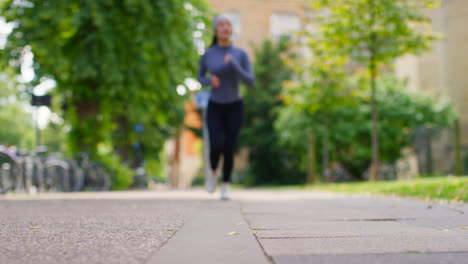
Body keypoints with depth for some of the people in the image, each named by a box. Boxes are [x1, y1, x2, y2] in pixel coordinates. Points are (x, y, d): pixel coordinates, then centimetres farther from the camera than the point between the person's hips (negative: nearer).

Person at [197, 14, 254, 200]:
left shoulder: (241, 54, -8)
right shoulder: (207, 54, -6)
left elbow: (250, 82, -15)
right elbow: (200, 77, 9)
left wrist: (233, 64, -29)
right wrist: (210, 81, -16)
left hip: (235, 108, 0)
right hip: (215, 108, 0)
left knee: (229, 150, -7)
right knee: (216, 148, -16)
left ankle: (225, 187, 14)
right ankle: (213, 171, 18)